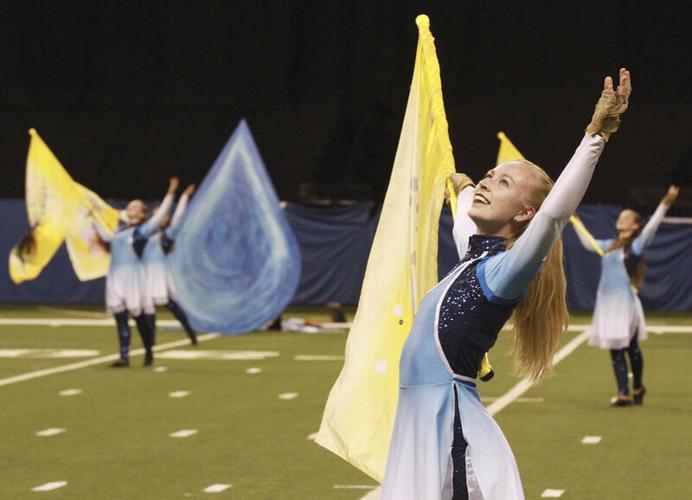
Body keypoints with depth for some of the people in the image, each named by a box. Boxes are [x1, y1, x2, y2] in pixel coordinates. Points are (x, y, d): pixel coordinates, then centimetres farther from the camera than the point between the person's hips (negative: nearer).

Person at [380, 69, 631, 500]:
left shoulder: (504, 272, -11)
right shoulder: (472, 259, 12)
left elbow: (554, 213, -28)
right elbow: (468, 220, 36)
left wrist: (597, 134, -32)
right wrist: (463, 188, 58)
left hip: (450, 422, -9)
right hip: (420, 417, 9)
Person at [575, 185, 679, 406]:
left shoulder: (635, 246, -2)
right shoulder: (610, 246, 17)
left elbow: (651, 227, -16)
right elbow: (588, 243, 34)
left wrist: (665, 204, -27)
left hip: (625, 303, -6)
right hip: (607, 303, 6)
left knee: (631, 347, -1)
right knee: (616, 350, 6)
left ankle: (637, 387, 9)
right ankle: (623, 394, 9)